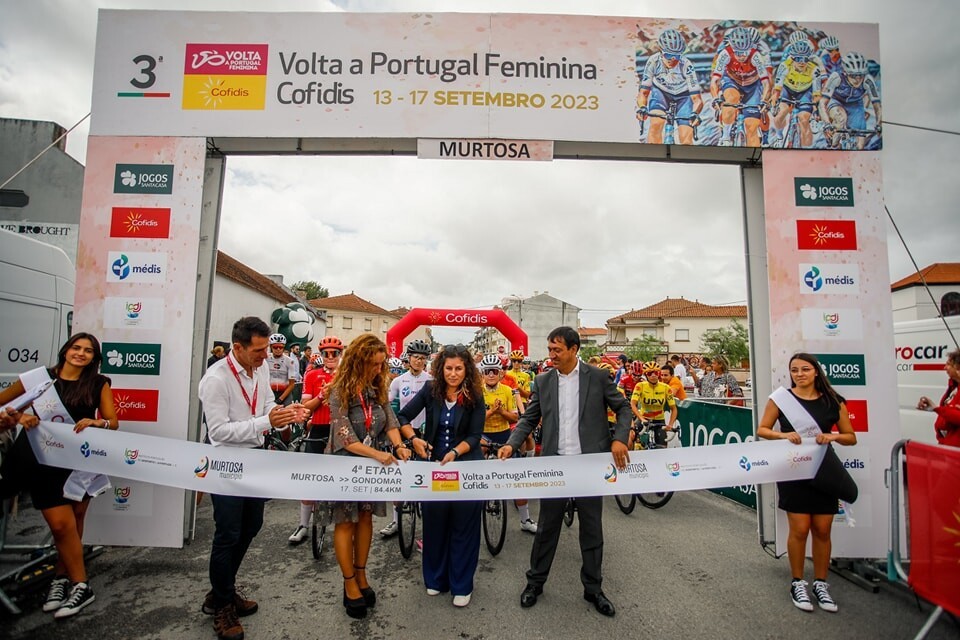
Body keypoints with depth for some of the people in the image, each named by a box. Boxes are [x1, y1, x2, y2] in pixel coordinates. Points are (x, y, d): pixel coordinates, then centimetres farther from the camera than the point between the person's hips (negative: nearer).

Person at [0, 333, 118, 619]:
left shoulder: (99, 384, 1)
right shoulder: (39, 378, 1)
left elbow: (113, 423, -1)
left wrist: (95, 422, -22)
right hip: (45, 462, -1)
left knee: (73, 523, 9)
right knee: (62, 525, -2)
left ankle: (61, 578, 28)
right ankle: (80, 585, 12)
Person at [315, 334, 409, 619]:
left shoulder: (377, 388, -1)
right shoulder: (340, 392, -19)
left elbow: (390, 421, -2)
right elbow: (346, 438, -23)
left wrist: (398, 446, -21)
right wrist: (377, 454, -33)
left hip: (370, 465, 5)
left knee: (365, 517, 13)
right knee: (345, 521, 7)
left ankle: (360, 576, 28)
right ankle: (350, 584, 20)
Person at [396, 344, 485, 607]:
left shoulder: (475, 397, -10)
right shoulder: (430, 390, -6)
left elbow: (475, 436, -9)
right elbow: (403, 417, -3)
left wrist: (454, 453, -24)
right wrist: (414, 439, -19)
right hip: (433, 464, 2)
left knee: (464, 525, 7)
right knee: (434, 522, 14)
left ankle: (462, 585, 24)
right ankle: (436, 578, 34)